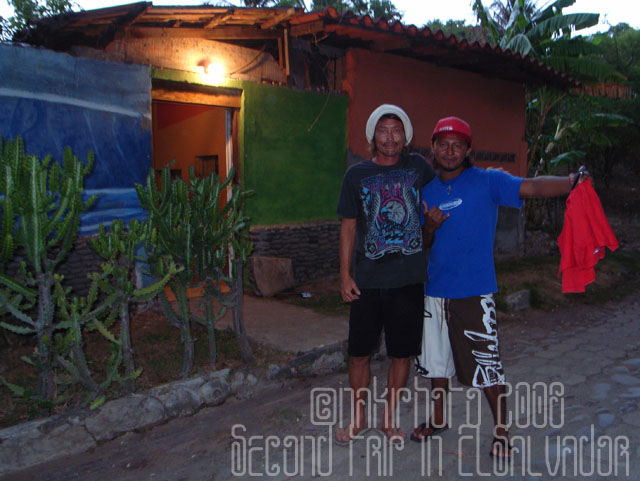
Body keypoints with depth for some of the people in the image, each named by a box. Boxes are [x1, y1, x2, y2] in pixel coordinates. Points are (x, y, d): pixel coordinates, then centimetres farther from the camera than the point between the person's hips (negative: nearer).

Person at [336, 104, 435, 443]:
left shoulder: (417, 167, 5)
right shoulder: (357, 174, 3)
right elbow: (349, 227, 5)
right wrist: (345, 274, 0)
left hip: (409, 278, 1)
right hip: (368, 280, 0)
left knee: (401, 353, 8)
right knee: (359, 352, 6)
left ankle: (389, 419, 28)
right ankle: (358, 418, 26)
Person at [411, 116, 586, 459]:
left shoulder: (488, 182, -6)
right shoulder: (427, 191, 8)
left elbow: (531, 187, -23)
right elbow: (424, 244, 12)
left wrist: (569, 182, -41)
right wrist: (430, 226, -10)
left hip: (474, 292, -5)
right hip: (436, 289, 5)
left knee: (488, 365, -1)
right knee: (436, 359, 17)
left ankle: (500, 432, 18)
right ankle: (439, 419, 36)